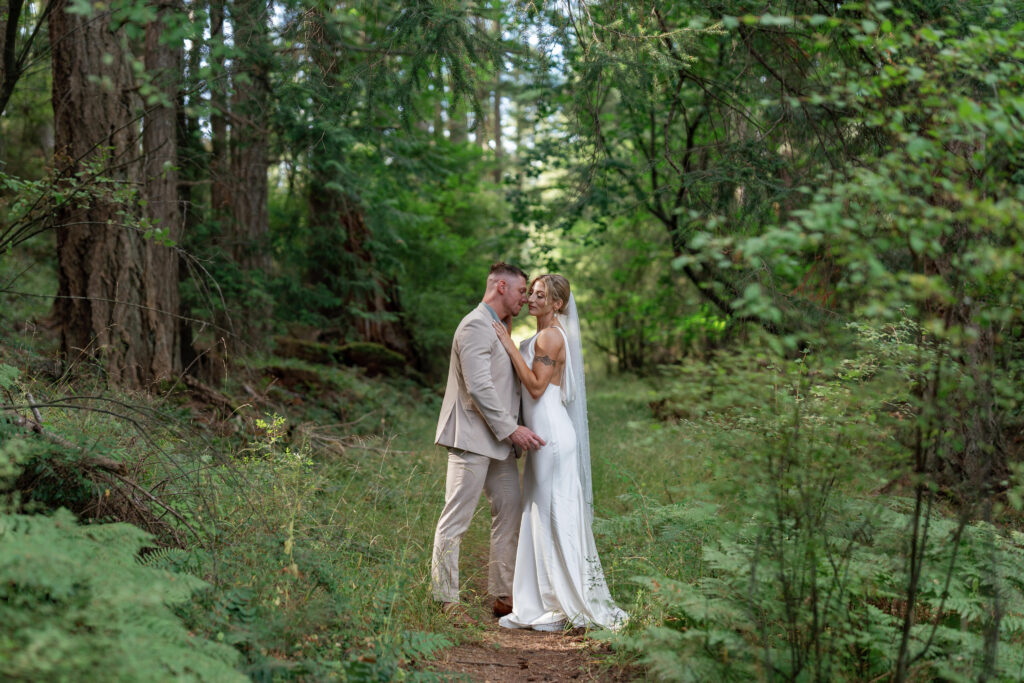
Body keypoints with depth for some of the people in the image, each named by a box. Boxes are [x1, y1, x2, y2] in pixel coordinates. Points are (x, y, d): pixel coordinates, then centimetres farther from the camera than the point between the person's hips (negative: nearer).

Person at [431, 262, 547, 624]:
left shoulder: (500, 330, 21)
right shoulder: (476, 326, -12)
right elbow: (478, 387, -20)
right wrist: (509, 428, -18)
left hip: (498, 441, 10)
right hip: (472, 438, -10)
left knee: (511, 513, 10)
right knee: (456, 520, -5)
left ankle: (503, 595, 16)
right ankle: (446, 600, 0)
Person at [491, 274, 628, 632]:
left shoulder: (550, 337, -13)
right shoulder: (543, 337, 17)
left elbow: (536, 387, -20)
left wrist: (510, 346, -17)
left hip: (553, 436, -10)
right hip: (541, 436, 10)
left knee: (556, 518, -4)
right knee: (540, 518, 10)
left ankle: (569, 606, 3)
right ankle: (538, 604, 15)